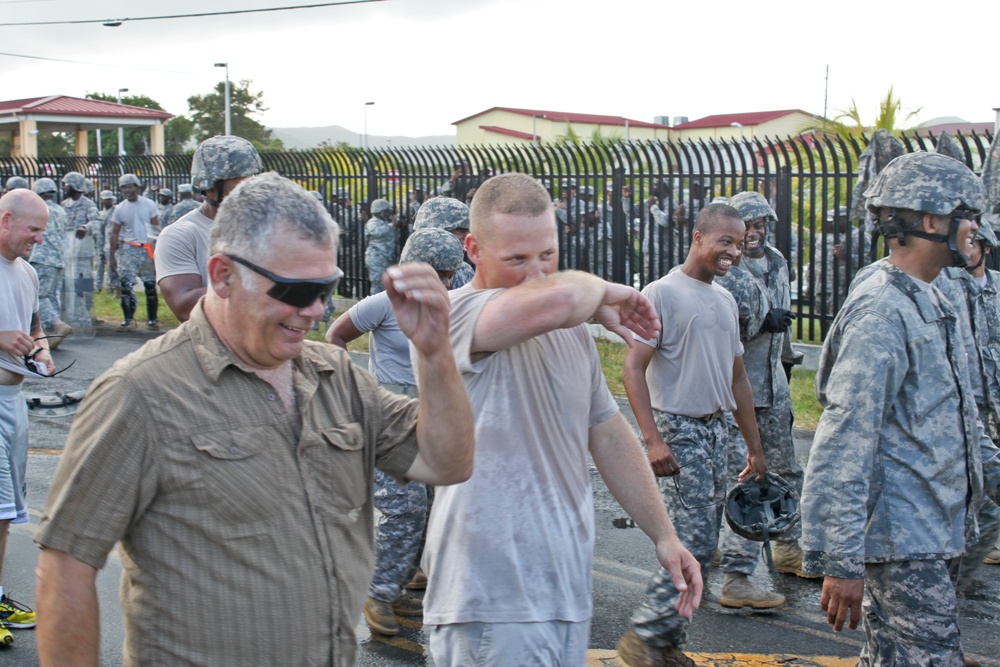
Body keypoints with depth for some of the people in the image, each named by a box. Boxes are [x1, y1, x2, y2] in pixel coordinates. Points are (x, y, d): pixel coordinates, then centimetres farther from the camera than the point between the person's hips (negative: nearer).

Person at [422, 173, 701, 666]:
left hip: (568, 586, 8)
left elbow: (608, 434, 20)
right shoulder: (453, 315, -15)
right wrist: (601, 292, -11)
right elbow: (556, 300, -34)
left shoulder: (572, 330, 13)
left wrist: (664, 535, 16)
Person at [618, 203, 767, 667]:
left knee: (702, 545, 9)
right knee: (694, 542, -12)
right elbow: (633, 370, -15)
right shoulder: (662, 293, -9)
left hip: (716, 430, 8)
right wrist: (654, 440, -22)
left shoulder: (725, 300, 15)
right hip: (678, 431, -8)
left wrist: (754, 447, 20)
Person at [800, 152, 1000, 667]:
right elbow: (845, 441, -23)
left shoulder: (929, 301, 15)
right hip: (903, 542, -10)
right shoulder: (881, 311, -18)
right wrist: (841, 559, -25)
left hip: (934, 530, 10)